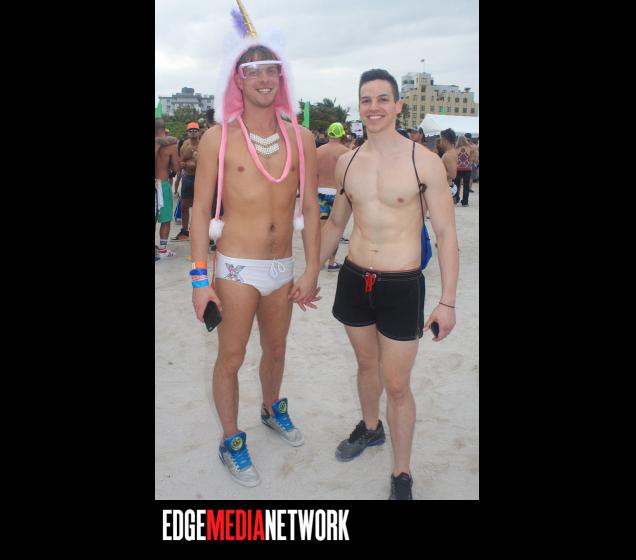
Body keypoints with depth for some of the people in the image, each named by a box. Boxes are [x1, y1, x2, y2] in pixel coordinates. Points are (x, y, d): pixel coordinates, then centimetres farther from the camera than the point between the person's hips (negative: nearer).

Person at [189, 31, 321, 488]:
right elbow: (200, 210, -5)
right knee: (231, 359, 6)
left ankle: (273, 409, 47)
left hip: (282, 268, 3)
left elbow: (310, 208, 3)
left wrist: (312, 272, 1)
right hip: (236, 267, -3)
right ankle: (231, 441, 27)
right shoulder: (218, 138, -5)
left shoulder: (300, 138, 2)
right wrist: (200, 278, -9)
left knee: (276, 350, 20)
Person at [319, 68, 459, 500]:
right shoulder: (347, 162, 4)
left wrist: (448, 301, -11)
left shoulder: (425, 162, -10)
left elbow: (446, 233, -7)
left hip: (402, 286, -4)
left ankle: (402, 474, 22)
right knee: (367, 363, 22)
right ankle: (371, 428, 48)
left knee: (396, 384, 2)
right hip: (354, 280, 4)